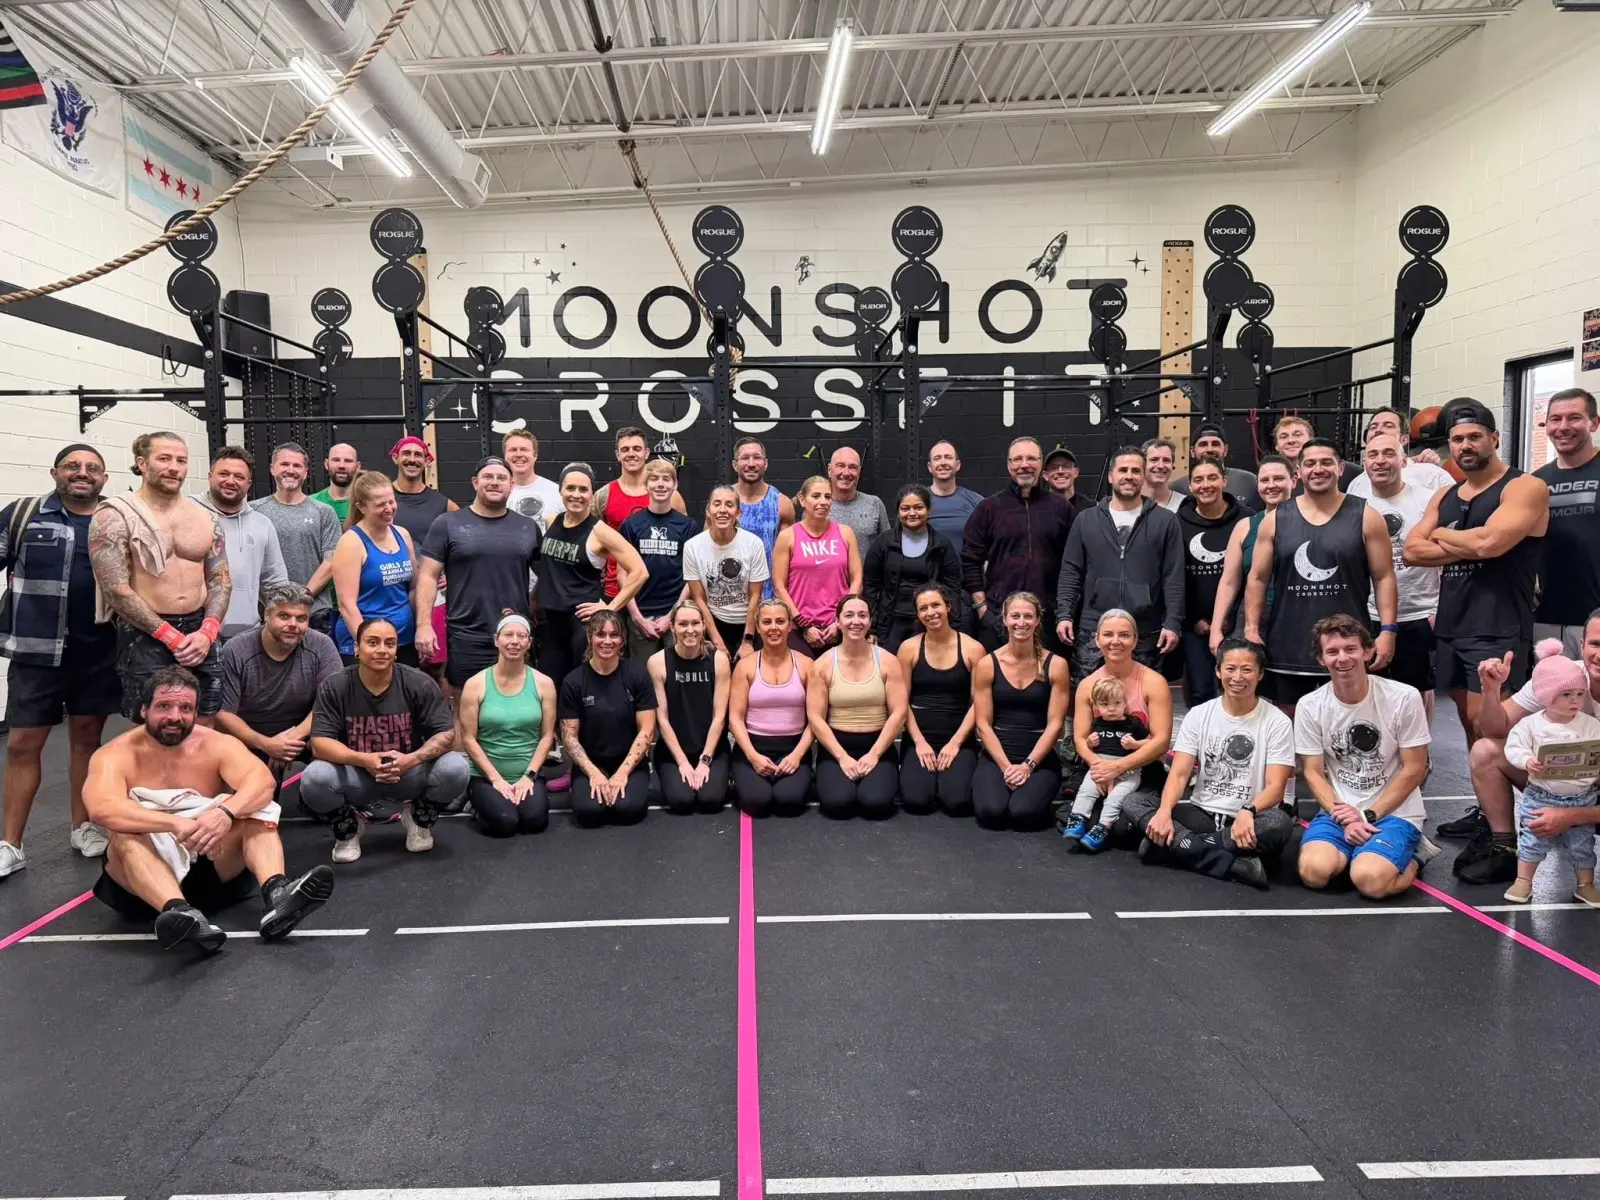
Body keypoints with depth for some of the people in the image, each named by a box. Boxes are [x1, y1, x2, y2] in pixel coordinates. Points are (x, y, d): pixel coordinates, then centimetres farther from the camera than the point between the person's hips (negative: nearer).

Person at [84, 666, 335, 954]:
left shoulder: (217, 744, -3)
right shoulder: (115, 755, -8)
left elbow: (262, 780, -22)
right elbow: (102, 809, -29)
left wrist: (225, 812, -42)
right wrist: (177, 824, -42)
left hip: (213, 863, 2)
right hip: (149, 867, -2)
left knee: (254, 808, -19)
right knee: (126, 835, -30)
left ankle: (276, 893, -44)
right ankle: (180, 912, -55)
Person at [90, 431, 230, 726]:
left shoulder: (205, 517, 10)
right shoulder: (115, 516, -6)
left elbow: (222, 580, 9)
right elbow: (116, 590, -12)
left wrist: (207, 632, -7)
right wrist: (172, 636, -14)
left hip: (201, 633, 5)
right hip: (145, 637, -4)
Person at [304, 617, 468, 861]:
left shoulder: (419, 684, -10)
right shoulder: (334, 687, -10)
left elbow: (445, 734, -11)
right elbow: (320, 743, -16)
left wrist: (412, 759, -31)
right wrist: (363, 760, -34)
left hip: (409, 774, 0)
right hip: (356, 777, 0)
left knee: (456, 768, -27)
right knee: (314, 778, -31)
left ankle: (419, 820, 7)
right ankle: (348, 830, 4)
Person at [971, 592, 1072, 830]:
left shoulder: (1055, 665, -1)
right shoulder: (987, 664, 0)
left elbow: (1054, 724, -4)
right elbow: (983, 724, -2)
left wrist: (1028, 765, -13)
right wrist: (1006, 766, -12)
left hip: (1040, 759, -1)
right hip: (996, 756, 1)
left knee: (1024, 812, -26)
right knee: (991, 811, -25)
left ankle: (1036, 789, 11)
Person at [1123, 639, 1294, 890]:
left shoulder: (1277, 722, -4)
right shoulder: (1198, 715, 3)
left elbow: (1275, 787, -12)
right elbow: (1179, 773, -5)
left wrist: (1248, 812, -34)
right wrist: (1165, 811, -26)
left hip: (1246, 822, -2)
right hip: (1201, 814, 2)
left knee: (1280, 824, -36)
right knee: (1134, 803, -20)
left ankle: (1176, 844, -27)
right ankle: (1234, 864, -31)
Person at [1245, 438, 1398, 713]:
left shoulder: (1365, 517, 2)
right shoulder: (1276, 519, 5)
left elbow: (1384, 577, 1)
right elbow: (1258, 579, 6)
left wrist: (1387, 630, -9)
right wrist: (1252, 630, -2)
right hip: (1288, 646, 1)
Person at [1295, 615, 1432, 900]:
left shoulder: (1404, 698, -10)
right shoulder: (1309, 706, -4)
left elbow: (1414, 770, -6)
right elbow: (1313, 772, 0)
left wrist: (1368, 816, -12)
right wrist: (1346, 819, -15)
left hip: (1394, 813, -2)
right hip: (1339, 812, 2)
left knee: (1370, 881, -27)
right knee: (1314, 872, -25)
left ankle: (1411, 856, 6)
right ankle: (1358, 852, 8)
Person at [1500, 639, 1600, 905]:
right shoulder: (1531, 724, -10)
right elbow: (1514, 747, -10)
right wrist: (1527, 761, -28)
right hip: (1540, 797, -1)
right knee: (1532, 840, 7)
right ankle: (1523, 881, 19)